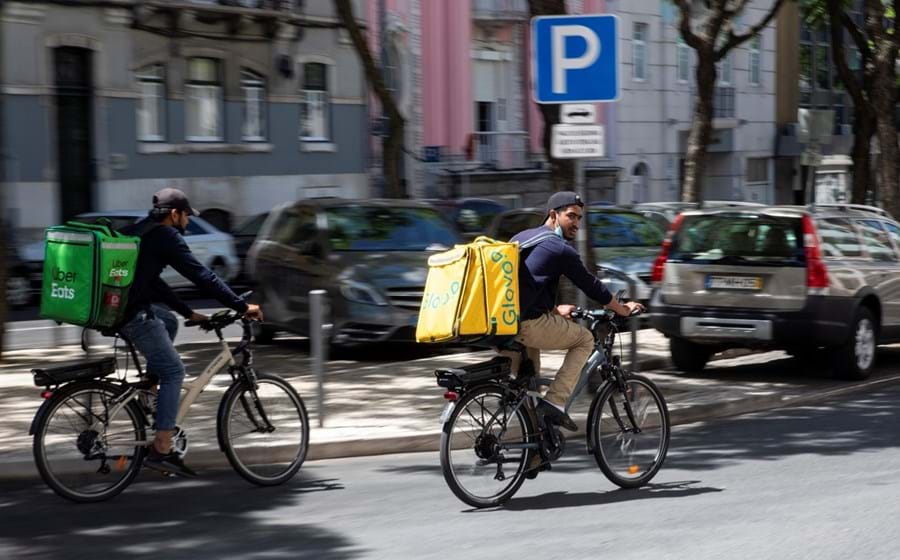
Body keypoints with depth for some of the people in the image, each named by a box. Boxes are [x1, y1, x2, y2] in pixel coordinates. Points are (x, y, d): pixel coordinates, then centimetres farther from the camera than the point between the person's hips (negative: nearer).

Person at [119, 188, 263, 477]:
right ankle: (161, 451, -6)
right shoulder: (165, 236, -3)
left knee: (169, 321, 30)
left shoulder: (139, 232, 24)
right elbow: (203, 276, -7)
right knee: (173, 371, -2)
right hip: (131, 314, -9)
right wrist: (242, 306, -1)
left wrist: (189, 313, 30)